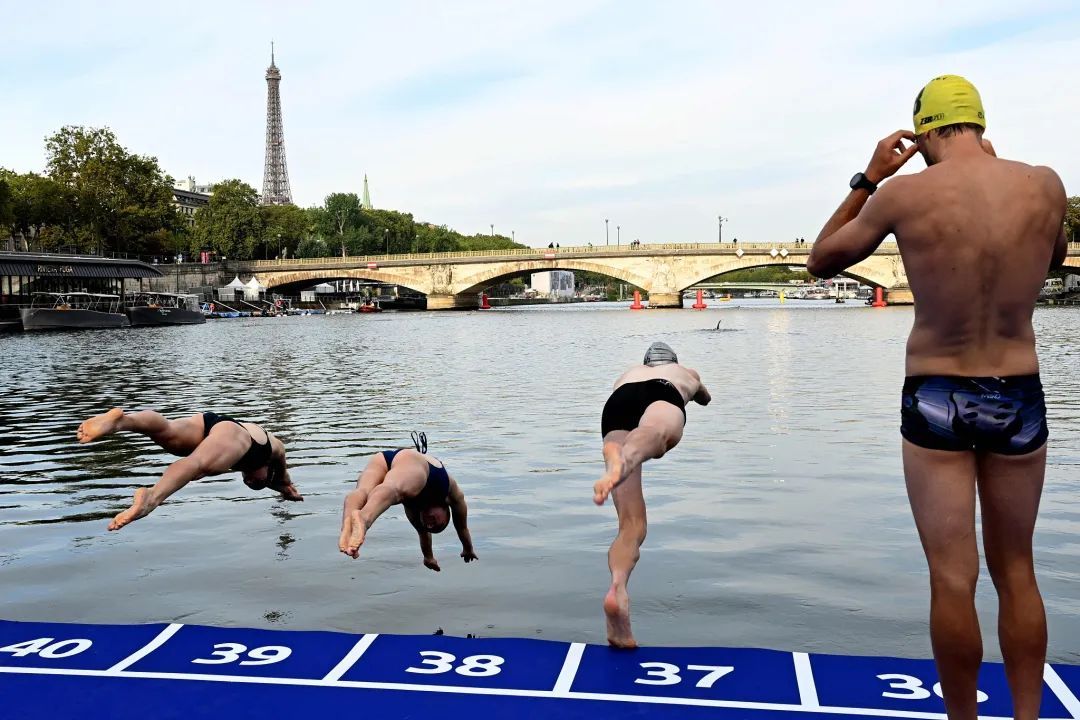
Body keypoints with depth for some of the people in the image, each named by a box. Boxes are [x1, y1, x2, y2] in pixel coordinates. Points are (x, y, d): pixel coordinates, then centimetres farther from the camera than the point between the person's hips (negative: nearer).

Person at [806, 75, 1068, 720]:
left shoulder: (905, 194, -11)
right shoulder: (1045, 185, -4)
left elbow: (821, 261, 4)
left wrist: (868, 179, 8)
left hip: (936, 400, -3)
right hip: (1020, 399, 3)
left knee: (954, 580, 4)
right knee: (1016, 573, 17)